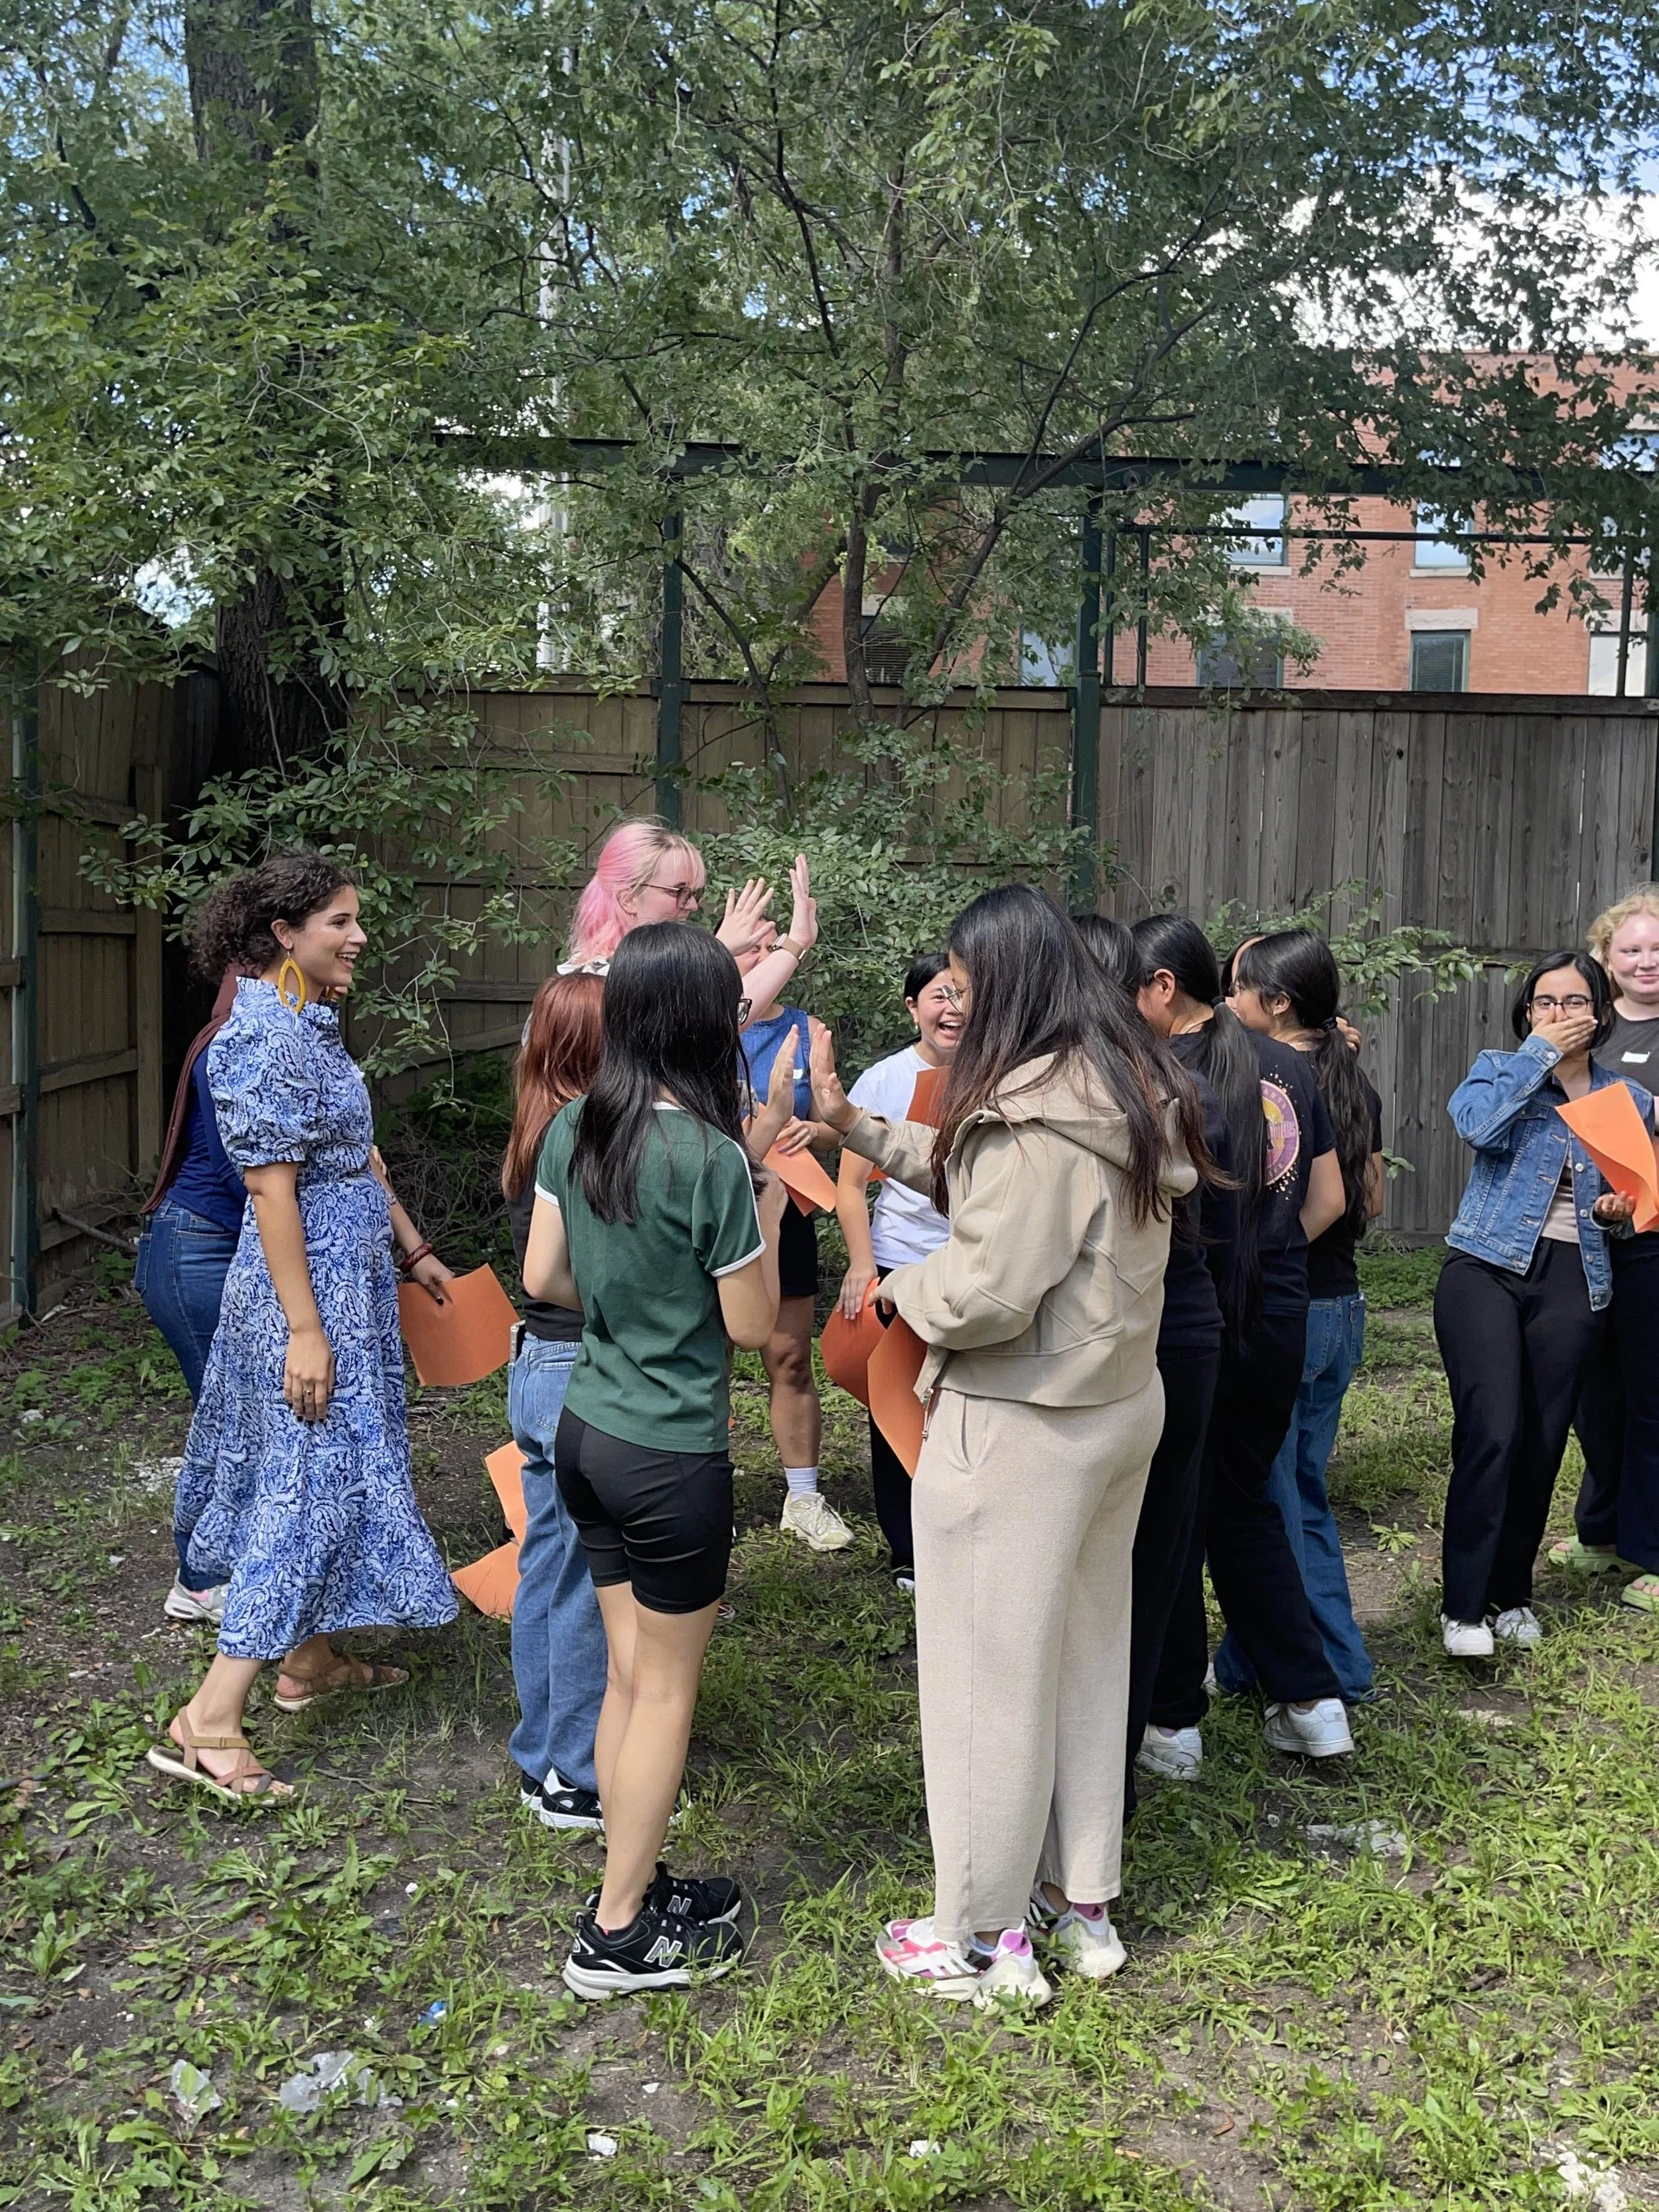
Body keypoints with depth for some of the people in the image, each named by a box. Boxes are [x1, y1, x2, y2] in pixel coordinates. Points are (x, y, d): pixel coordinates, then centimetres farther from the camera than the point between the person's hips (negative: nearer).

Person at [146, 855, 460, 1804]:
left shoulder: (313, 1025, 10)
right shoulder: (266, 1040, -21)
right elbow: (273, 1194, -23)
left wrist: (413, 1248, 20)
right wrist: (306, 1331, -22)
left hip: (353, 1273, 10)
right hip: (311, 1286, -10)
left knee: (339, 1468, 18)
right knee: (312, 1484, -8)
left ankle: (312, 1657, 33)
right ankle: (209, 1723, -4)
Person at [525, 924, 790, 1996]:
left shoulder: (574, 1130, -1)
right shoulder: (714, 1160, -21)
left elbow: (543, 1278, 5)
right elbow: (754, 1326, -14)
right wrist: (768, 1218, -1)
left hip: (588, 1432, 7)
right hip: (674, 1457, -7)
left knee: (629, 1673, 19)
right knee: (667, 1692, 9)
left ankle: (635, 1887, 32)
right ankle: (618, 1936, 22)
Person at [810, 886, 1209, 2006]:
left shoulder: (1037, 1118, -24)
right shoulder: (1130, 1087, 6)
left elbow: (988, 1290, -26)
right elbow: (972, 1175, 14)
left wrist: (904, 1285, -6)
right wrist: (858, 1127, 11)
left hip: (1021, 1429, -9)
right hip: (1121, 1403, 10)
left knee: (991, 1671, 5)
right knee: (1088, 1650, 19)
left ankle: (986, 1938, 20)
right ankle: (1084, 1901, 34)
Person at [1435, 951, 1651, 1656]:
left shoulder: (1629, 1100, 13)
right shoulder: (1500, 1068, 4)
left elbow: (1634, 1200, 22)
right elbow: (1477, 1125, -19)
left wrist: (1620, 1211, -1)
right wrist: (1538, 1051, -12)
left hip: (1573, 1285, 3)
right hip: (1486, 1270, -3)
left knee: (1542, 1443, 6)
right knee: (1491, 1433, -15)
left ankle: (1512, 1593, 24)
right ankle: (1463, 1605, -6)